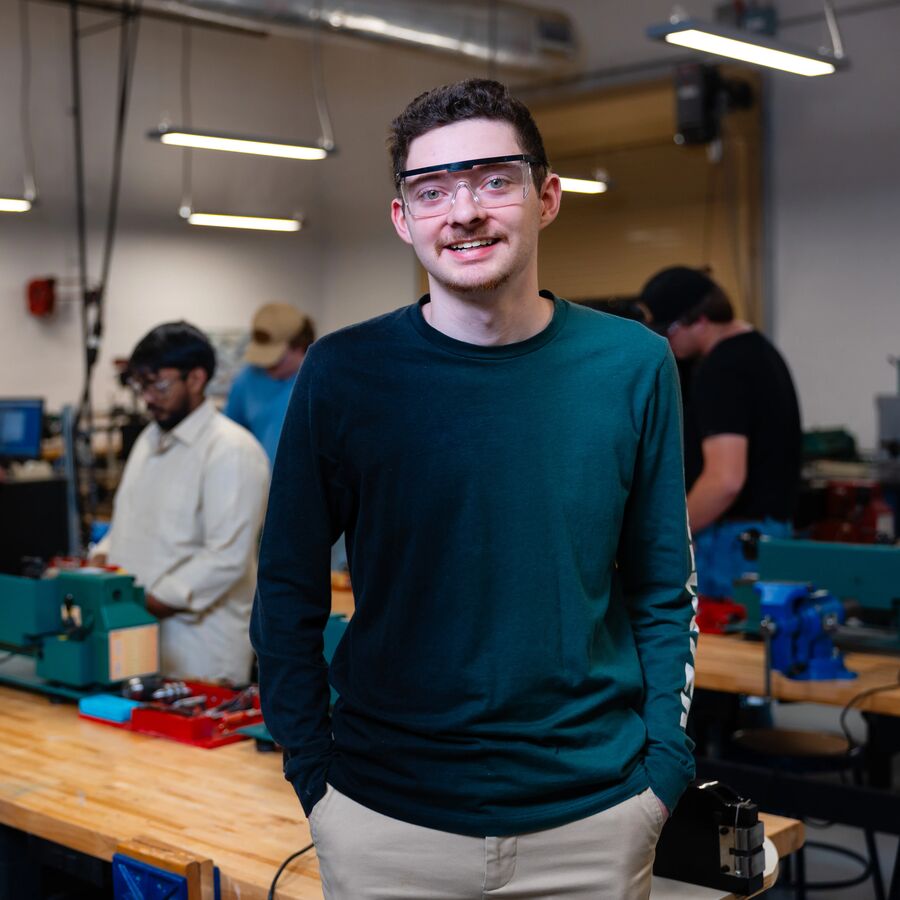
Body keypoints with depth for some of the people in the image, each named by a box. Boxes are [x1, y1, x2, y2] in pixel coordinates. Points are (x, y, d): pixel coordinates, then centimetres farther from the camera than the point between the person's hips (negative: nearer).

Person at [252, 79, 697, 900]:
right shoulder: (345, 372, -7)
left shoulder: (631, 365, -3)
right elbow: (288, 593, 0)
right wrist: (314, 779, -4)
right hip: (385, 819, 0)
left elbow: (664, 592, 3)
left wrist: (665, 769, -2)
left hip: (594, 814, 1)